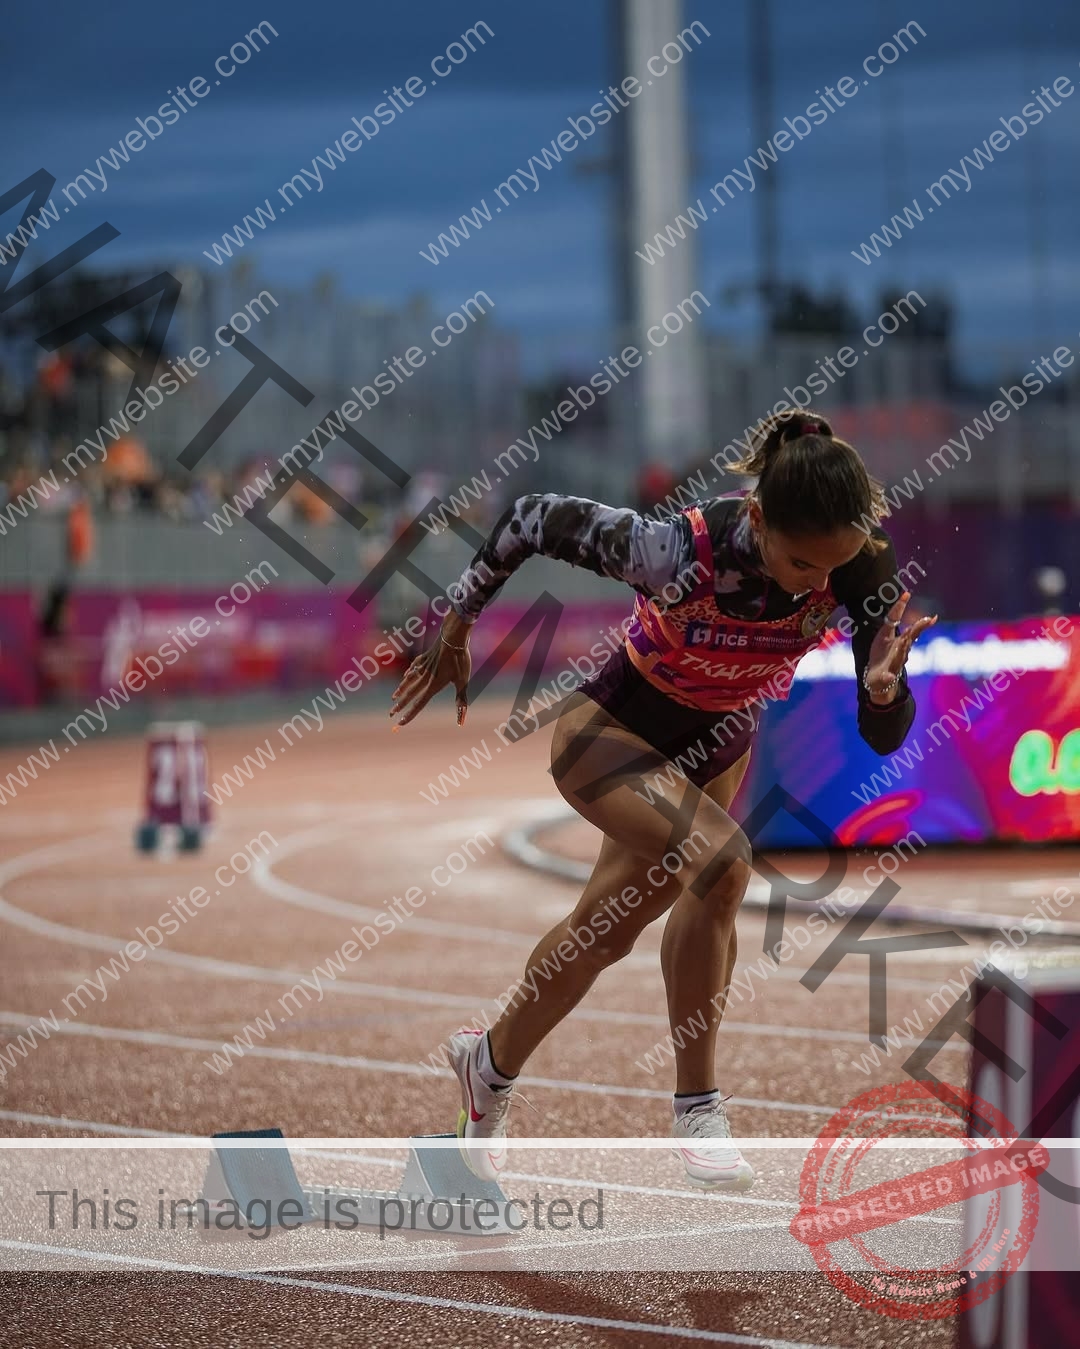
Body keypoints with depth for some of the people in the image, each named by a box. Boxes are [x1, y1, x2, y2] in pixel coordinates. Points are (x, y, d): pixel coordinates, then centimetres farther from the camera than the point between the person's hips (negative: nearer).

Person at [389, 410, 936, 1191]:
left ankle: (494, 1064, 49)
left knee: (607, 929, 21)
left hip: (719, 747, 5)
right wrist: (455, 628, -10)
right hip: (611, 735, -5)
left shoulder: (862, 565, -27)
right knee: (721, 857, -32)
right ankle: (697, 1108, -17)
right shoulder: (681, 552, -37)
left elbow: (884, 737, -25)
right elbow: (533, 517, -21)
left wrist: (884, 686, -48)